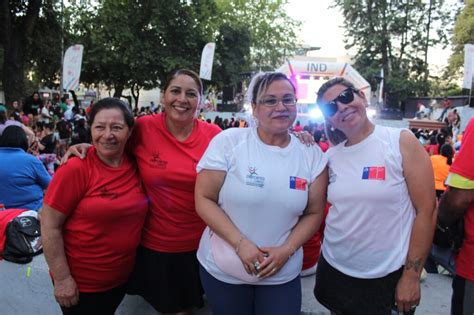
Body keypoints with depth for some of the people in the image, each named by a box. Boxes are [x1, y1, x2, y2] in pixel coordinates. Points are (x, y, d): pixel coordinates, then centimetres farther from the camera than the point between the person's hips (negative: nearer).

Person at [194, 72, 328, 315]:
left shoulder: (312, 155, -3)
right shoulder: (228, 141, -12)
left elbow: (314, 213, 1)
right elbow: (204, 199, -11)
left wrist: (287, 250, -13)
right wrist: (240, 243, -19)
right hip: (223, 269, -1)